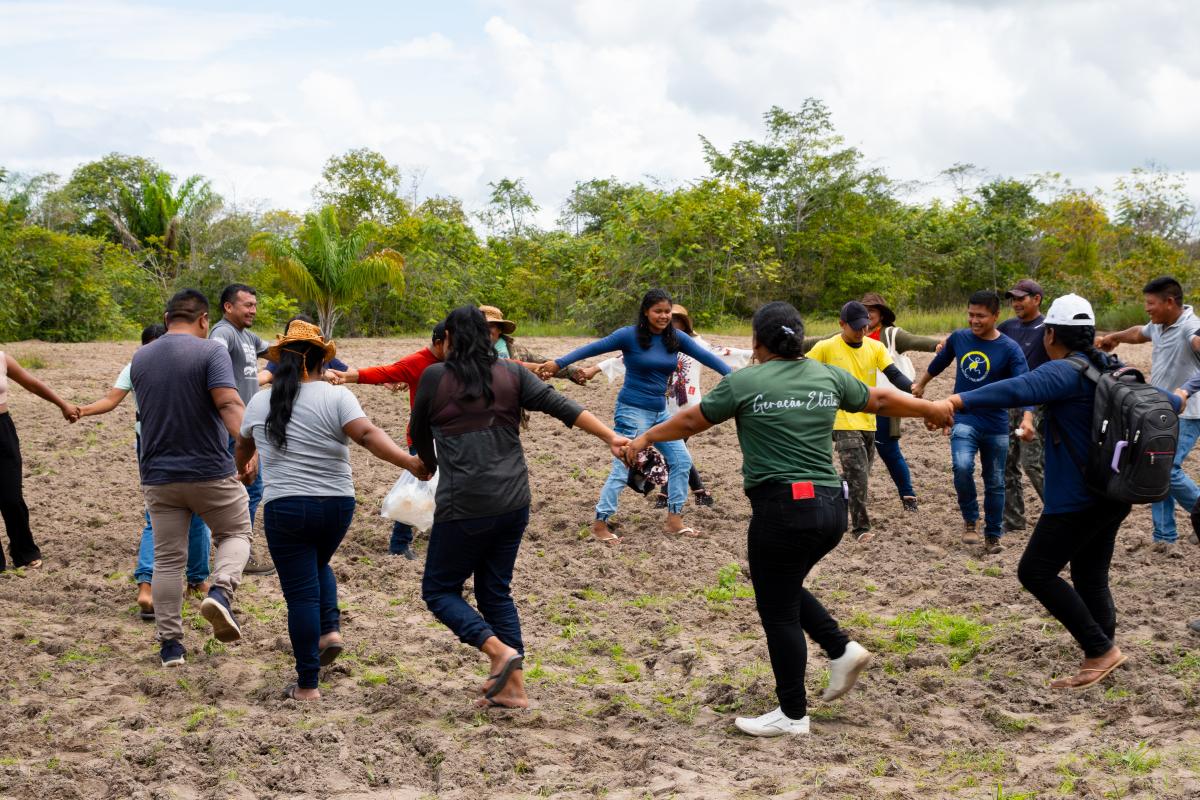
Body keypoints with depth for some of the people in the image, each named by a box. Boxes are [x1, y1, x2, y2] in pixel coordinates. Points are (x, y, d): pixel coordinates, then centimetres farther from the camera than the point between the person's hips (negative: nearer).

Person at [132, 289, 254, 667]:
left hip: (158, 476, 4)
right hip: (211, 472, -4)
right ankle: (220, 592, -9)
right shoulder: (210, 351, -10)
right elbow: (228, 403, -23)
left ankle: (170, 644, 10)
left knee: (167, 559, 10)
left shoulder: (139, 359, 7)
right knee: (236, 533, 17)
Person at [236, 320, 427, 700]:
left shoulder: (260, 402, 6)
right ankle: (330, 629, 12)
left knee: (301, 593, 3)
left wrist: (241, 468, 45)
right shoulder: (336, 397, -4)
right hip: (336, 506, 1)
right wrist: (409, 462, -25)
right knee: (317, 565, 30)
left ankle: (307, 685, 4)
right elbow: (368, 434, -20)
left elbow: (243, 445, 25)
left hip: (285, 509, -1)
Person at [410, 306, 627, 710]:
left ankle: (499, 651, -8)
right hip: (513, 503, 5)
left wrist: (428, 465, 30)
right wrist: (611, 437, -6)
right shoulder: (511, 374, 6)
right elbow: (561, 406, -4)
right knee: (495, 590, 17)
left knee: (439, 589, 11)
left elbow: (419, 433, 11)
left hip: (465, 508, -5)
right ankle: (513, 687, 13)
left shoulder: (435, 377, -3)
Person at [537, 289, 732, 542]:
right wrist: (559, 363, -22)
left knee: (682, 461, 7)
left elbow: (704, 356, -1)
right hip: (633, 411, -6)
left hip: (661, 412, 6)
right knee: (623, 468, -6)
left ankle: (674, 519, 18)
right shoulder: (630, 335, -12)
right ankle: (600, 523, 5)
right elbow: (594, 348, -15)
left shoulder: (676, 338, 1)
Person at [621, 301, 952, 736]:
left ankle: (793, 715, 12)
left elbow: (690, 421, 5)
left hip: (783, 509, -6)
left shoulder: (745, 382, -5)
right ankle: (842, 649, 14)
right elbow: (881, 399, 22)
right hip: (831, 506, 6)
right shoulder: (829, 376, 8)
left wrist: (646, 438, 21)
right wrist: (932, 411, 38)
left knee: (778, 611, 5)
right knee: (784, 588, 27)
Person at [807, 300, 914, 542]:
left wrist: (912, 386, -24)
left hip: (868, 421, 5)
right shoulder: (826, 348, -7)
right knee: (858, 476, -15)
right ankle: (860, 528, -9)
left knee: (859, 476, 16)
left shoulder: (875, 347, 3)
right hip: (844, 423, -5)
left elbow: (894, 374, -6)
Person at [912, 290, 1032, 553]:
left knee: (995, 482, 9)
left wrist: (1027, 418, -38)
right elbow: (939, 362, 20)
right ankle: (970, 520, -4)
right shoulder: (959, 338, 0)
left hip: (996, 425, -1)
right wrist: (921, 384, 34)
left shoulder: (1010, 349, -10)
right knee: (962, 466, -24)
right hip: (964, 419, 1)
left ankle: (993, 536, 25)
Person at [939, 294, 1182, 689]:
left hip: (1077, 497, -9)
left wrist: (958, 401, -45)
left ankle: (1100, 650, -4)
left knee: (1036, 572, -4)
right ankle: (1101, 658, 18)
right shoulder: (1112, 369, 10)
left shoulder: (1066, 371, -17)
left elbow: (1019, 389, -35)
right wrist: (1176, 398, 49)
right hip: (1114, 494, 9)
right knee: (1091, 578, 15)